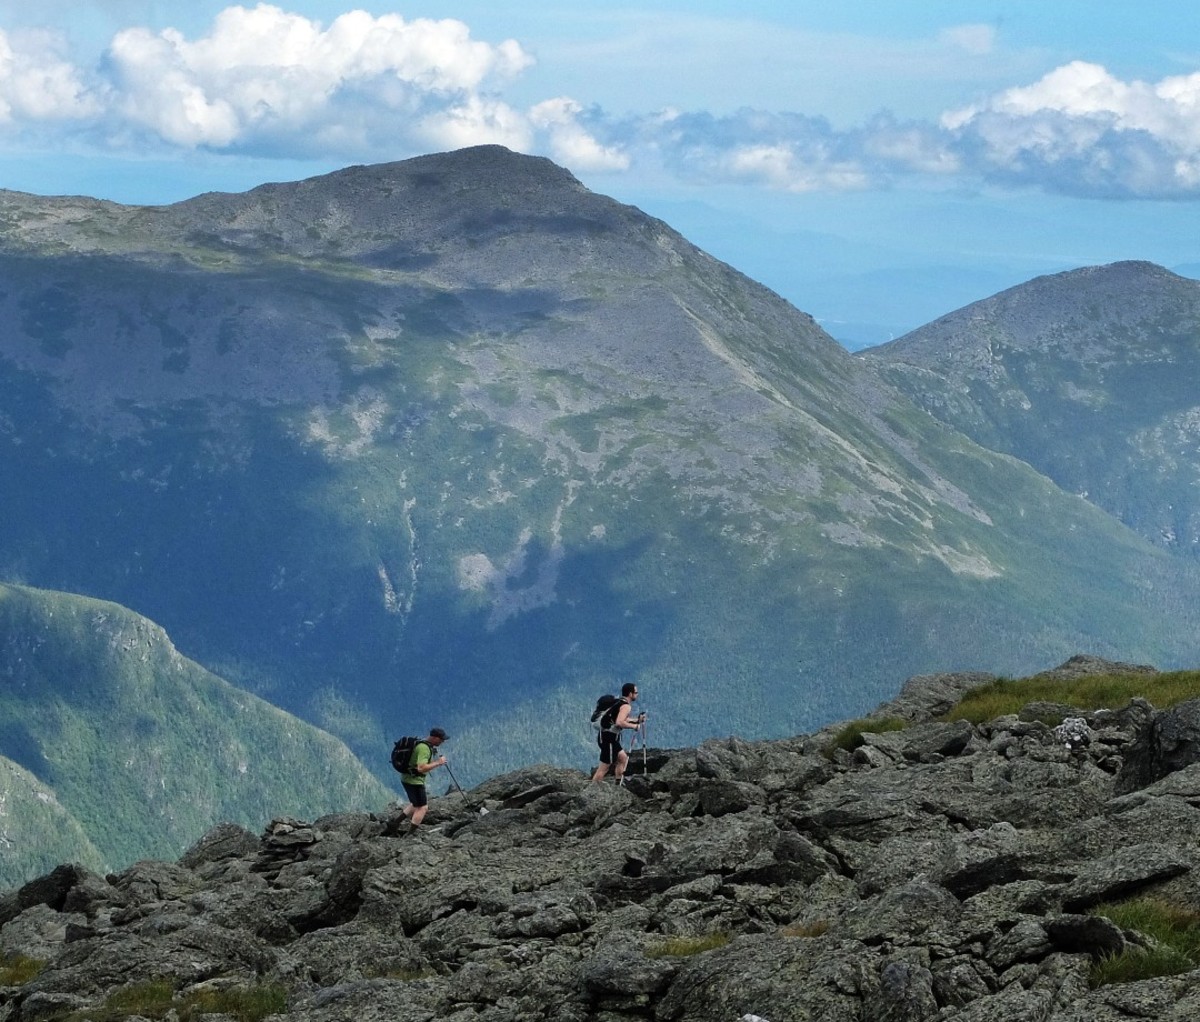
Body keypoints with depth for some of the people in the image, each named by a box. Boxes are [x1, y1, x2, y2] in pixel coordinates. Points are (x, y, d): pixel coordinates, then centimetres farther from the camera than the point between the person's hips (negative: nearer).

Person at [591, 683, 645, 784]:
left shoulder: (619, 703, 14)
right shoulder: (626, 706, -15)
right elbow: (619, 722, -30)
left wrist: (636, 720, 26)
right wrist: (634, 726, -17)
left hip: (605, 736, 10)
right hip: (609, 738, -10)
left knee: (623, 758, 21)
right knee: (603, 768, -6)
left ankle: (618, 785, 23)